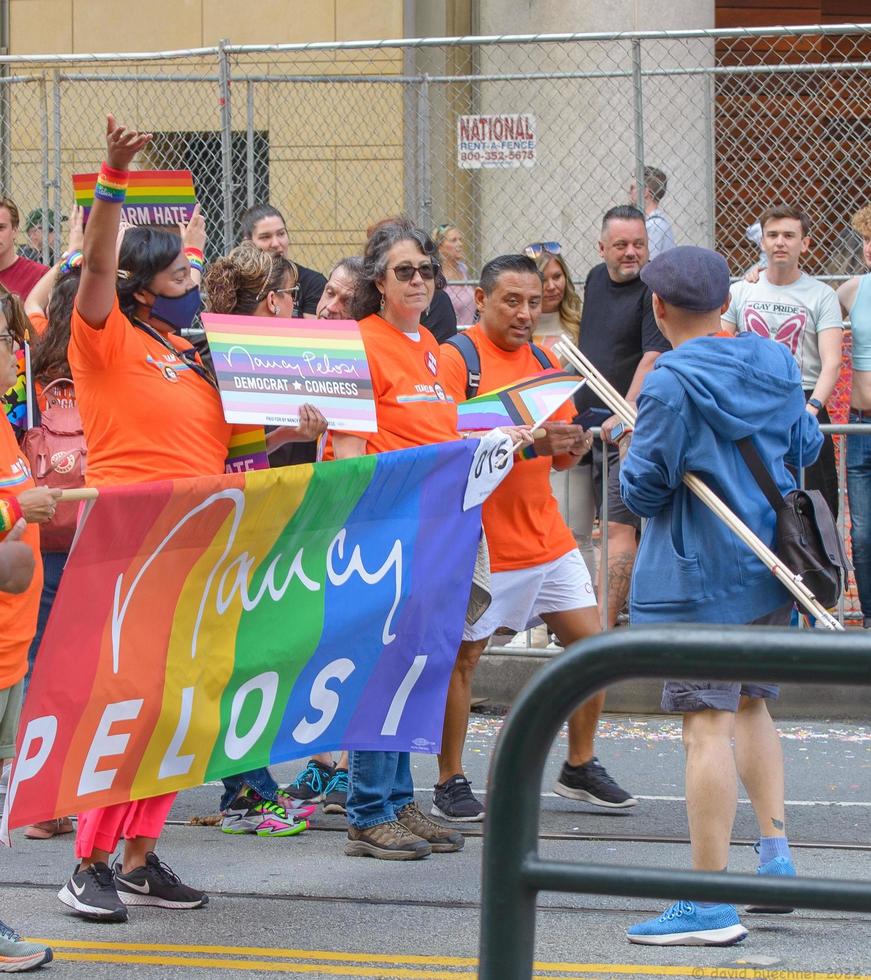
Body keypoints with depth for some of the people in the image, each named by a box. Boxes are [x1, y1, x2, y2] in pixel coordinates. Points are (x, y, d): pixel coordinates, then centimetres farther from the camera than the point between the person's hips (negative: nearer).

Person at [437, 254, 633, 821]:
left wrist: (574, 444, -6)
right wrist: (524, 442, -26)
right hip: (479, 540, -7)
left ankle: (580, 768, 21)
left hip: (546, 536, 7)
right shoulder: (456, 359, -9)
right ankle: (451, 784, 10)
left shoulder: (545, 362, 13)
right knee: (462, 656, -1)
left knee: (591, 642, 7)